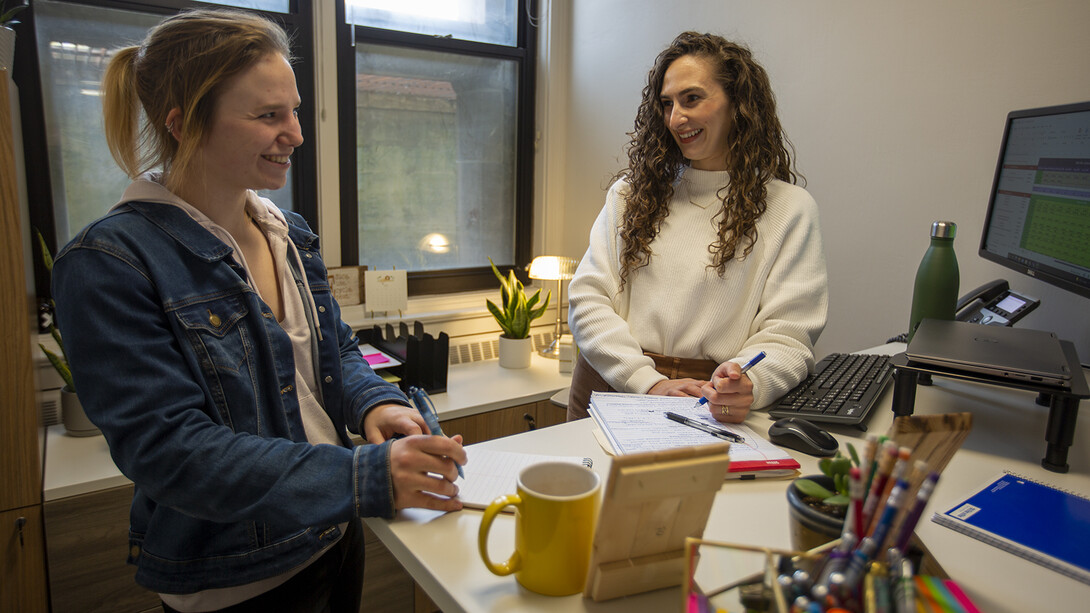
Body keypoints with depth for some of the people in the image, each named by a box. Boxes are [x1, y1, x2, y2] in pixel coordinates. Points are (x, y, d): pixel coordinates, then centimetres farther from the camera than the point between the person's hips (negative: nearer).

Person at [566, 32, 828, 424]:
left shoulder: (790, 208, 5)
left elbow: (787, 336, -1)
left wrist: (746, 385, -24)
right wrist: (650, 383, -10)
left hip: (713, 407, -2)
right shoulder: (631, 192, 12)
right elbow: (587, 299, 4)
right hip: (612, 390, 2)